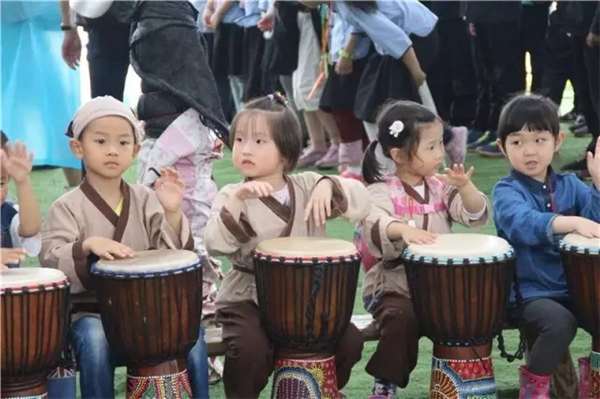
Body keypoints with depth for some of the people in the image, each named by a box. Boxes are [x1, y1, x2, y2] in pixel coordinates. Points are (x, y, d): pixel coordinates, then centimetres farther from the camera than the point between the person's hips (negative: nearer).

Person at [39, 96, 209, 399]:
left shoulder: (146, 200, 5)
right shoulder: (67, 208, -4)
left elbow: (172, 253, -3)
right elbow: (51, 260, -15)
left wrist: (172, 213, -21)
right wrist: (87, 245, -34)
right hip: (90, 311, -3)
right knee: (95, 340, -33)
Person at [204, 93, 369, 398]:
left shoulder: (307, 186, 2)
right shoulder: (231, 195, -5)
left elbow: (361, 204, -6)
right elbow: (216, 245, -21)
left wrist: (328, 186, -24)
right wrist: (237, 199, -32)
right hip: (246, 297, -3)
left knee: (348, 340, -10)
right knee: (252, 348, -29)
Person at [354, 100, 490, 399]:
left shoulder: (441, 187, 6)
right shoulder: (381, 192, -10)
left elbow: (477, 216, -4)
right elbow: (373, 225, -31)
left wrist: (465, 187, -23)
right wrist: (401, 228, -53)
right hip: (393, 287, -5)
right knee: (402, 318, -32)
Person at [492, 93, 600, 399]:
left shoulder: (569, 185, 7)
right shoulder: (507, 191, -10)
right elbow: (522, 223, -32)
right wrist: (571, 222, -46)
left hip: (573, 286, 5)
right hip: (527, 292, -5)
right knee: (561, 322, -31)